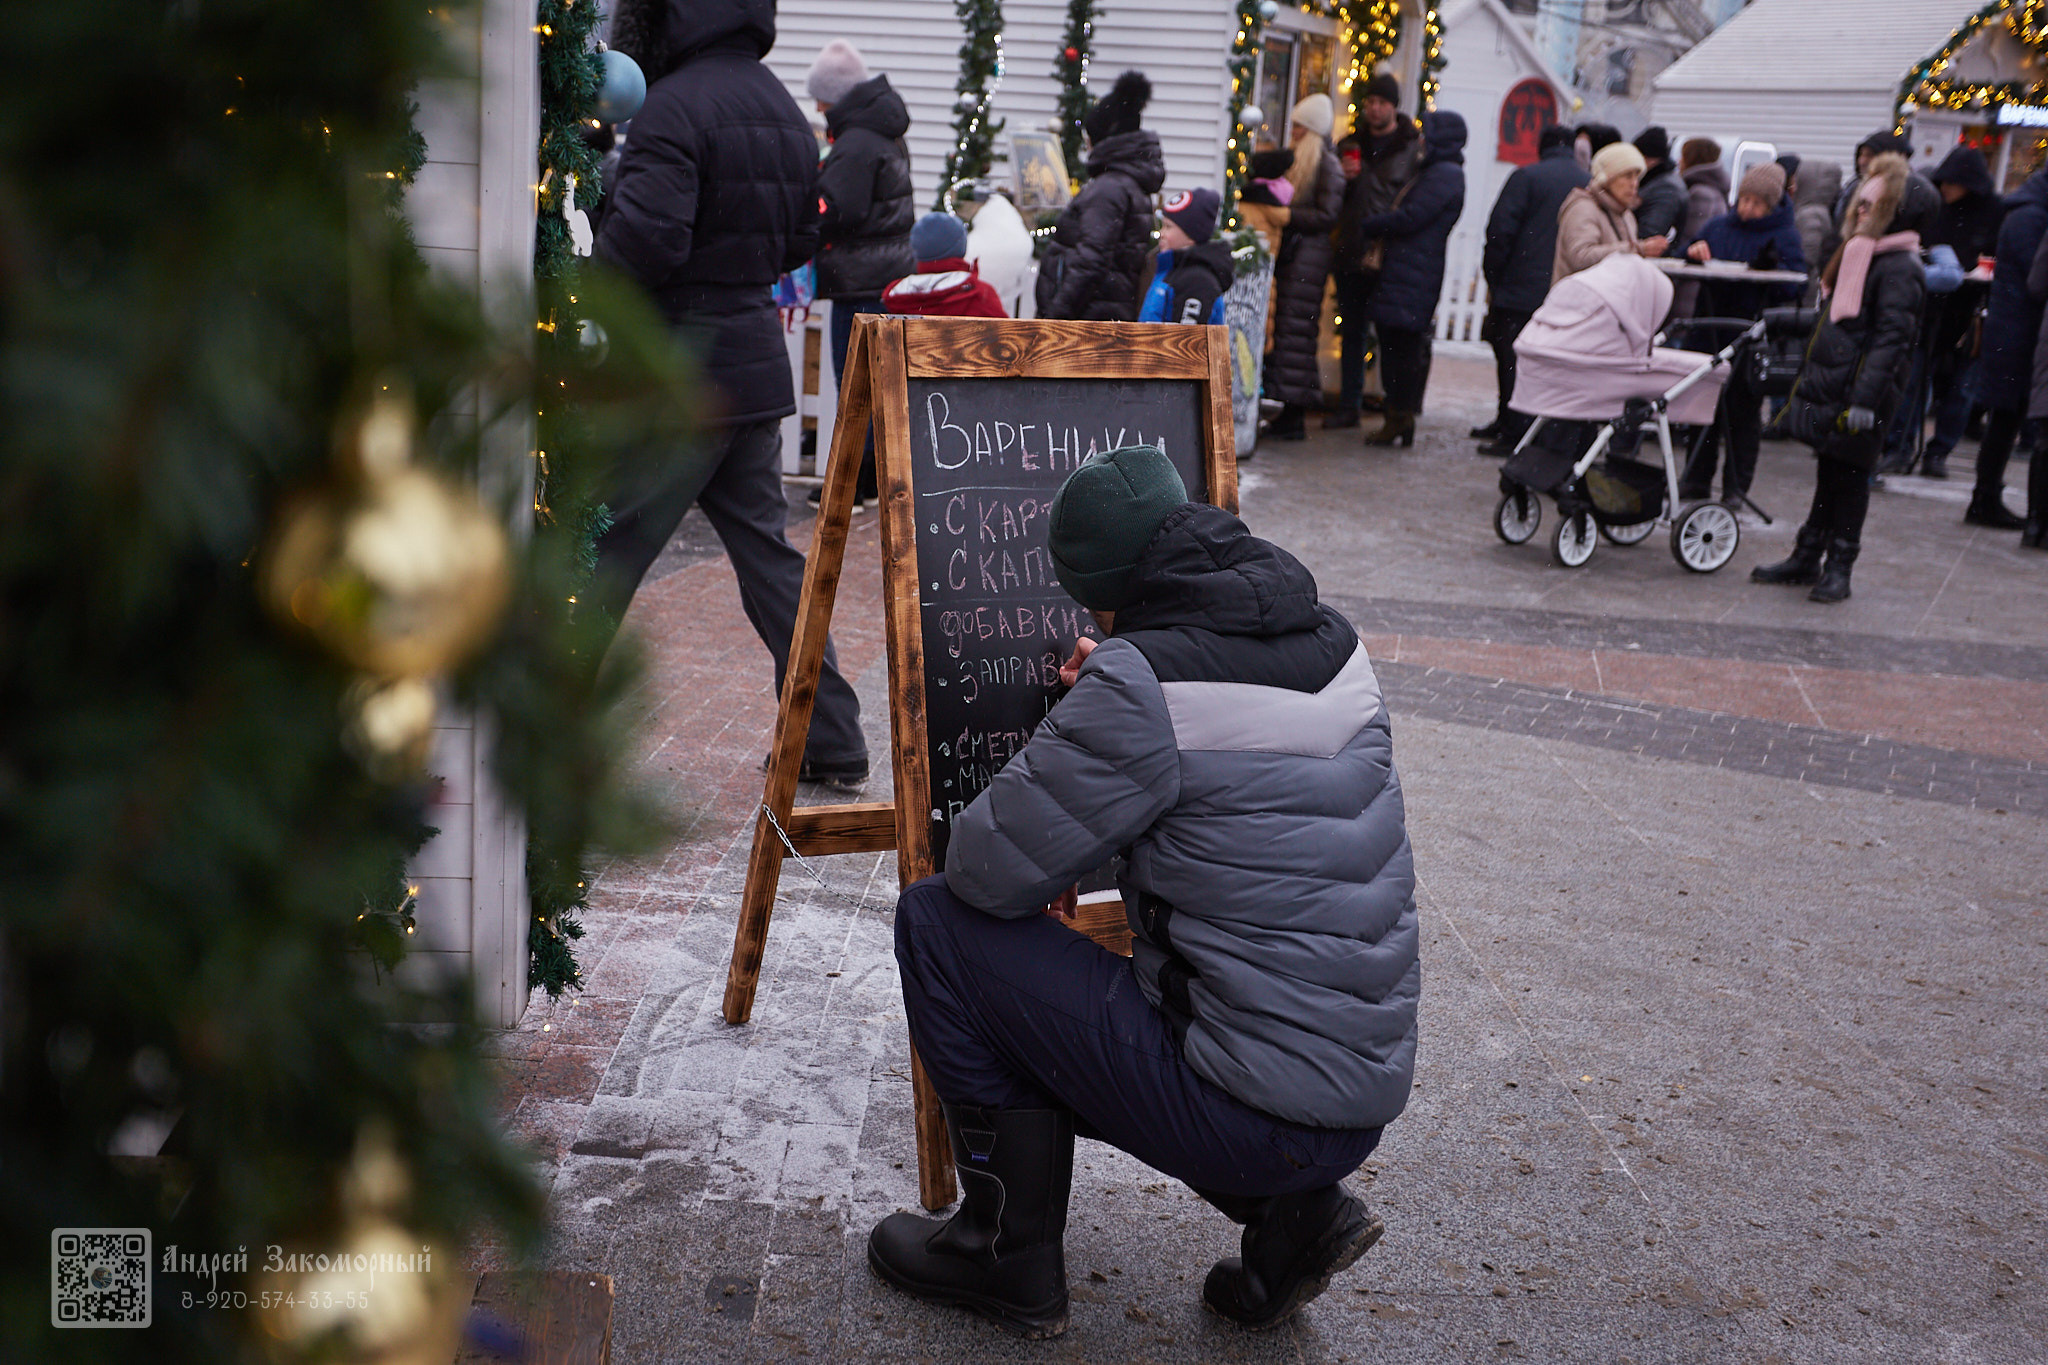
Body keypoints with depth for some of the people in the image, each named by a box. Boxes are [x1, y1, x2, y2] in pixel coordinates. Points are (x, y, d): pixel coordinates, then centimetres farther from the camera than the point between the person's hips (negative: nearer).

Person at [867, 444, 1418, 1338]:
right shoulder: (1336, 644, 6)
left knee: (939, 922, 1)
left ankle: (1009, 1256, 12)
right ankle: (1291, 1206, 14)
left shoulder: (1141, 684, -18)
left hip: (1252, 1116, -8)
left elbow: (986, 868, -13)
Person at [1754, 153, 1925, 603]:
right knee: (1829, 474, 14)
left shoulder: (1900, 269, -14)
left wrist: (1866, 398, -26)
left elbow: (1891, 338, -20)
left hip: (1858, 395, -8)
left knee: (1850, 478, 0)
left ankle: (1838, 567, 9)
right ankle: (1806, 557, 22)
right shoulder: (1856, 254, 16)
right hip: (1829, 389, 8)